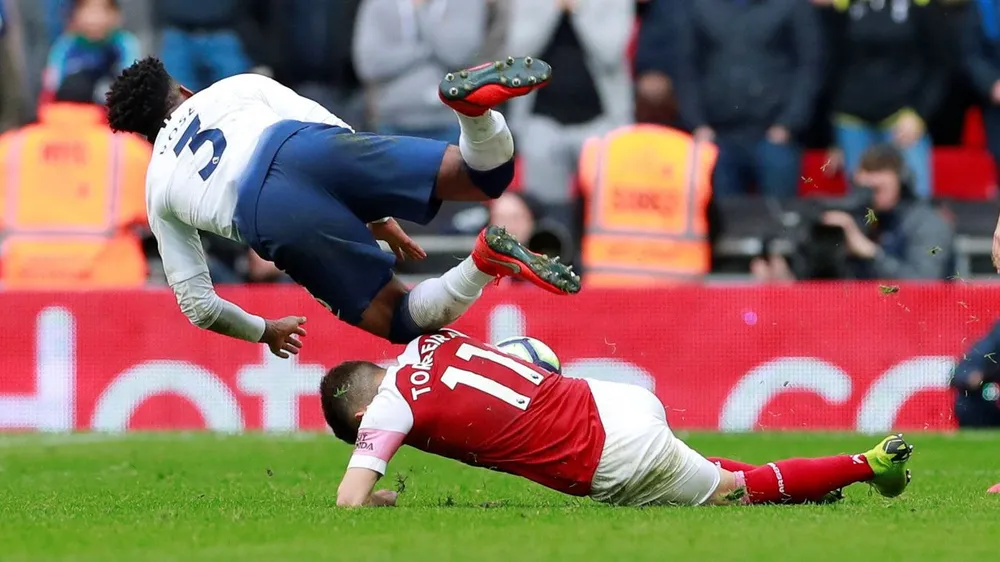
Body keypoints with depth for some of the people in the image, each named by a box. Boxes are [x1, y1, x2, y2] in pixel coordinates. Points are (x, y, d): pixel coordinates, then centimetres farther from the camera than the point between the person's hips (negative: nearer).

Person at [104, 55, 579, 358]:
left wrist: (264, 331, 50)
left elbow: (198, 305, 31)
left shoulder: (159, 191, 35)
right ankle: (473, 98, -38)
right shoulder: (233, 89, 38)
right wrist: (379, 218, 30)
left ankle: (486, 260, -28)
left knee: (404, 322, 4)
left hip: (265, 217, -1)